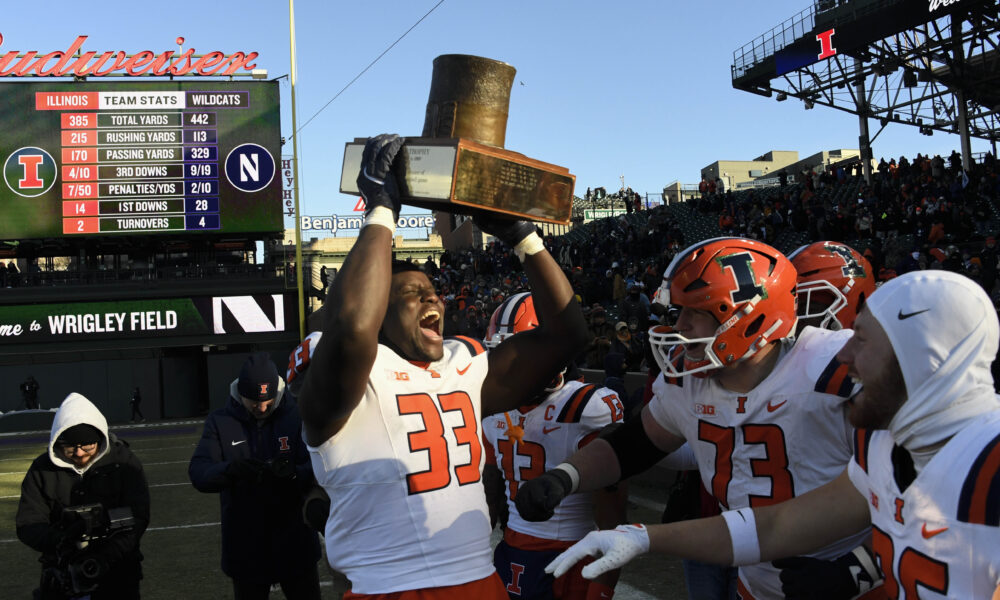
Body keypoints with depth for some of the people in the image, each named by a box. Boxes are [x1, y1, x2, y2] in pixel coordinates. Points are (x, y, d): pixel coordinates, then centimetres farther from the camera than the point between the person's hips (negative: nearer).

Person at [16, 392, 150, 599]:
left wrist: (106, 557, -21)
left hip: (116, 567, -1)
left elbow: (137, 518, -8)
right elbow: (27, 525, -1)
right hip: (61, 568, 1)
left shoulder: (123, 461, -3)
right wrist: (57, 540, -23)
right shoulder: (42, 469, 2)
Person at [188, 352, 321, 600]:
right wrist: (230, 469, -31)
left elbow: (316, 470, -12)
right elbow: (198, 473, -11)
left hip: (295, 542, -1)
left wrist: (294, 473, -33)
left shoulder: (297, 417, -5)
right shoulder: (220, 422, -1)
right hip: (246, 548, 1)